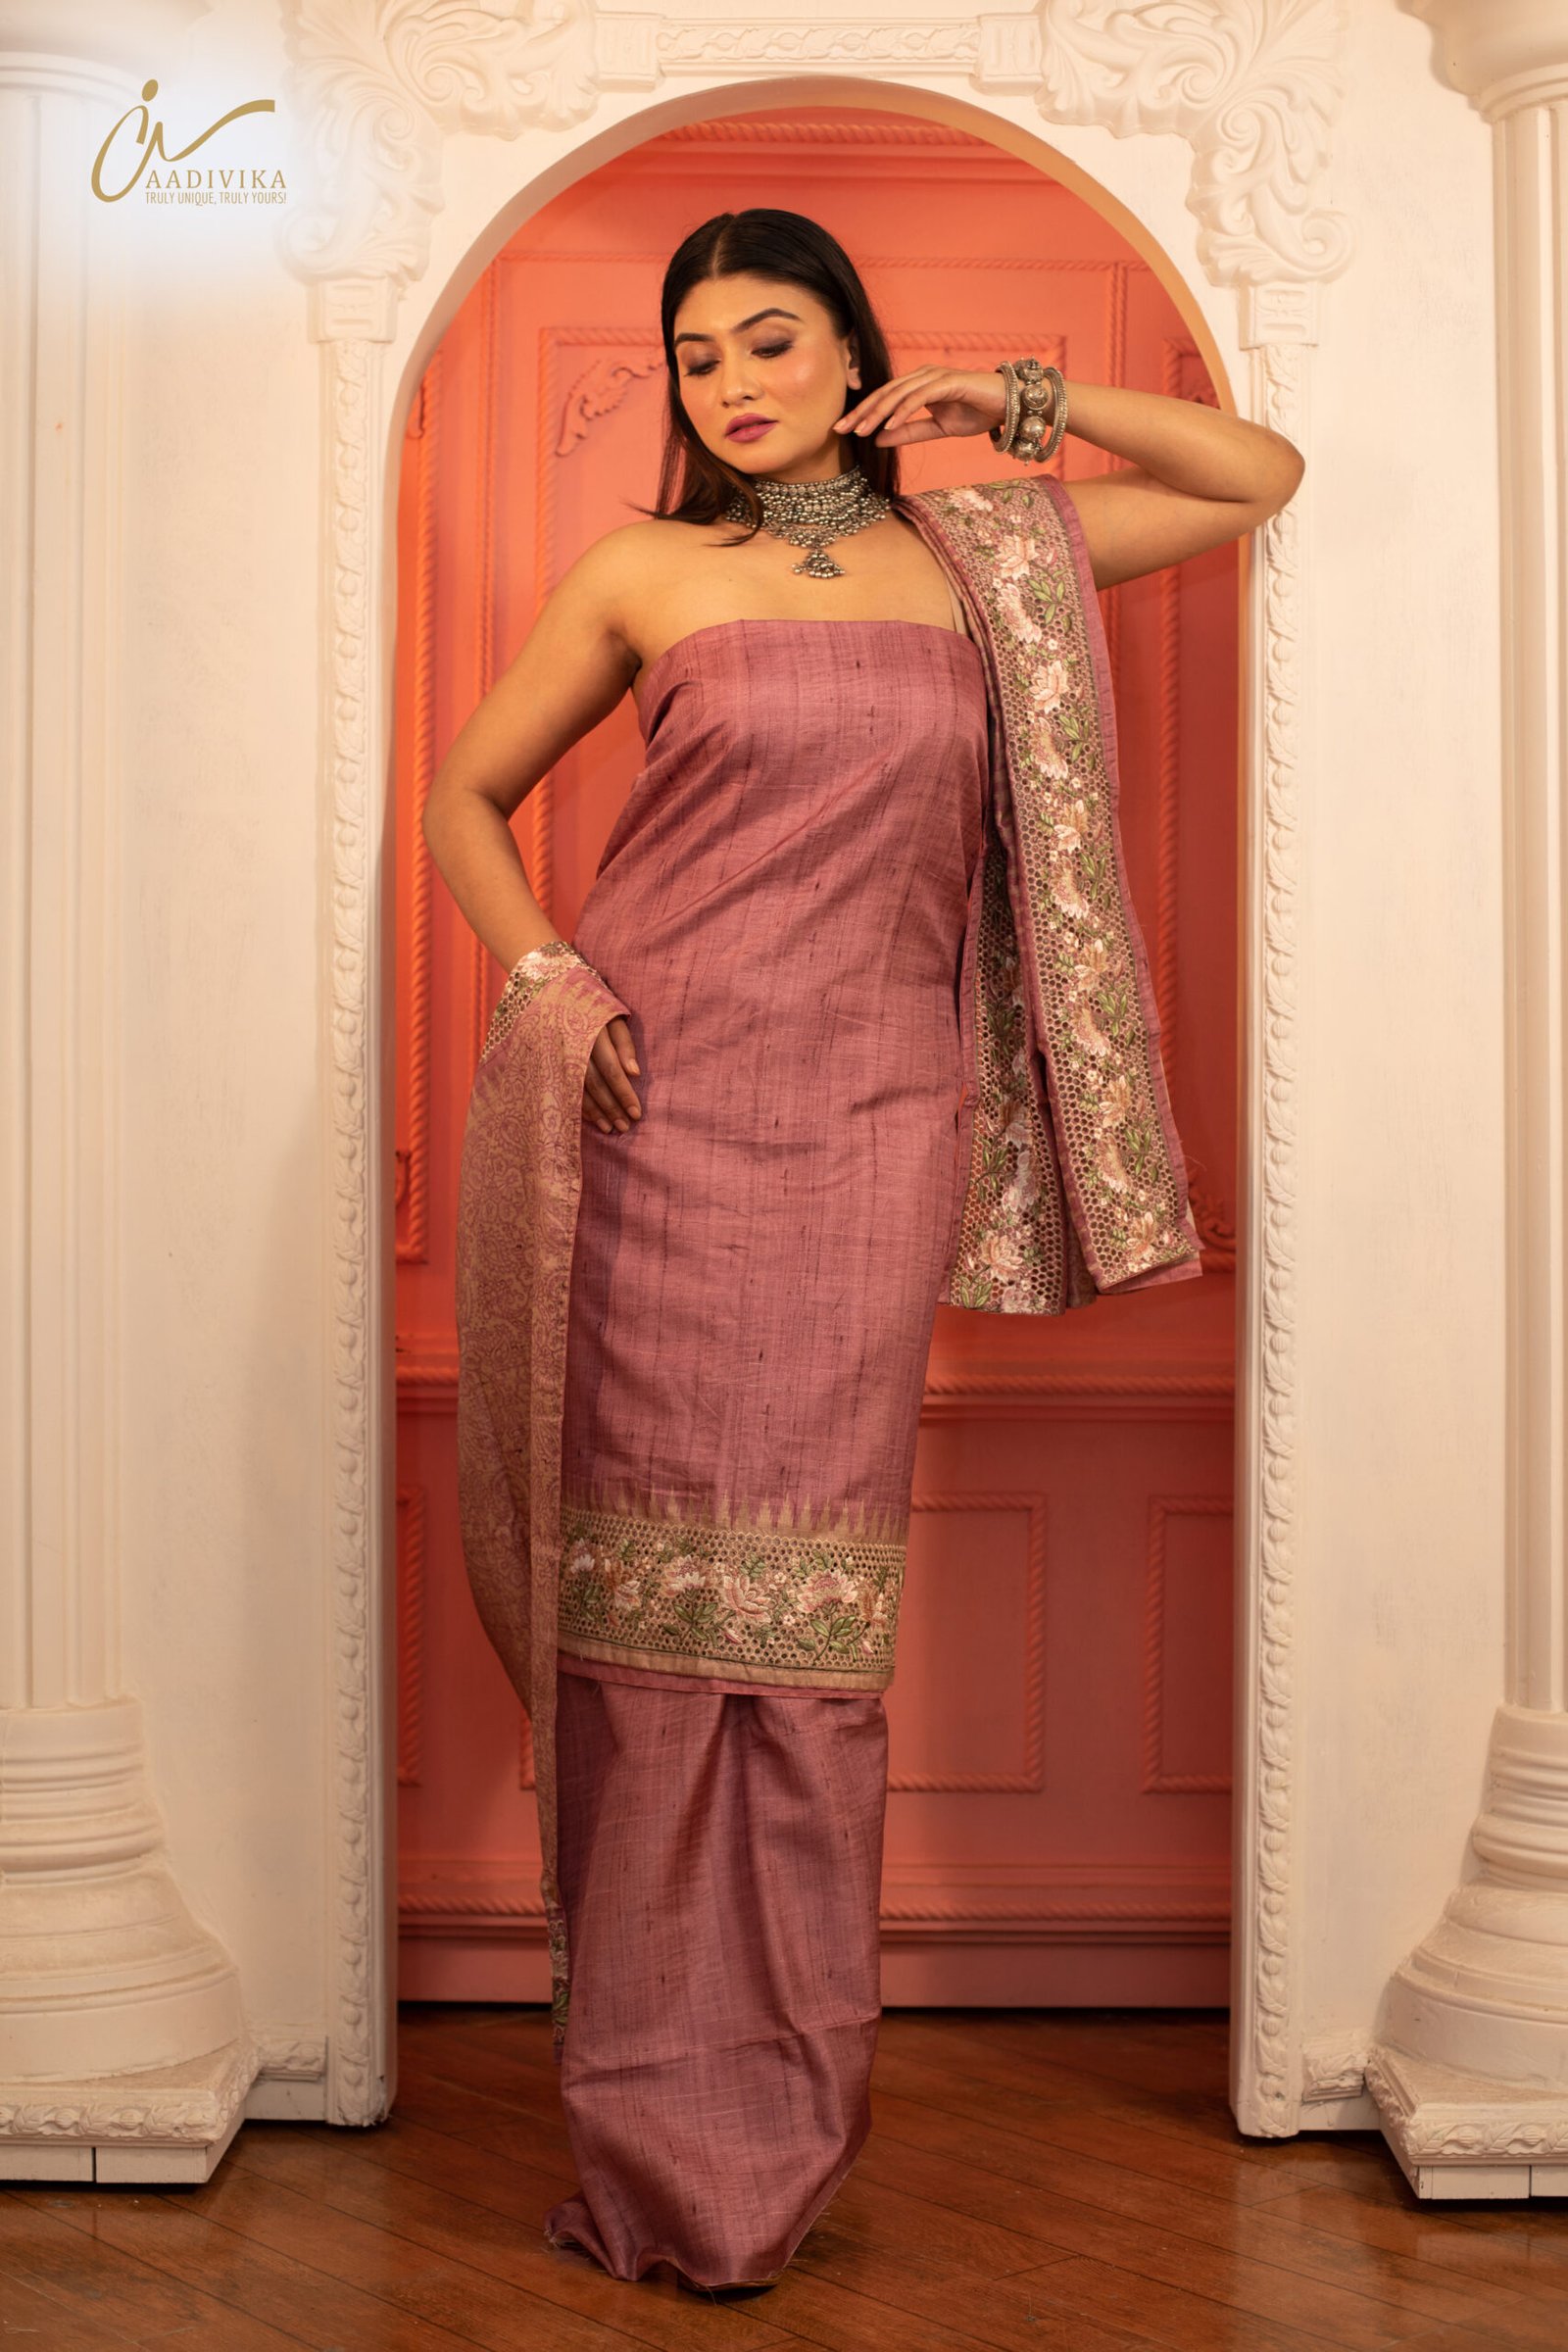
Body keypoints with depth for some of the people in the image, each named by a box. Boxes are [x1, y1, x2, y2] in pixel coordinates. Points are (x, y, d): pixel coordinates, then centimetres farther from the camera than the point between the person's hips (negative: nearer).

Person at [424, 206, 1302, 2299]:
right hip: (661, 1102, -1)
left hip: (871, 1110, 1)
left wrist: (1023, 399, 12)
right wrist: (544, 976, -1)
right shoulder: (640, 577, 10)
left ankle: (780, 2123, 12)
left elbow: (1264, 477, 21)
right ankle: (658, 2135, 9)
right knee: (655, 1584, -2)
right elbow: (469, 798, 17)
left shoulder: (974, 555, 14)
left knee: (811, 1608, 0)